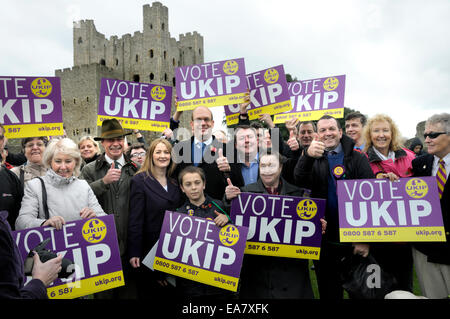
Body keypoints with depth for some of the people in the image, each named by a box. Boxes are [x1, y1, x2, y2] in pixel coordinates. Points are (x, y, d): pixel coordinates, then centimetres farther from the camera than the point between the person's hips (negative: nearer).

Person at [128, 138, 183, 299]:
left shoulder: (174, 182, 6)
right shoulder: (139, 181, -11)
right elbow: (135, 220, -14)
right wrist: (134, 252, -16)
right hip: (150, 248, -5)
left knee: (171, 291, 16)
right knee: (148, 291, 11)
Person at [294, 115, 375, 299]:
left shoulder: (357, 158, 1)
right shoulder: (314, 159, 5)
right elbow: (299, 182, -16)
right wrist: (308, 156, -35)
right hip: (324, 239, 1)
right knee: (328, 290, 15)